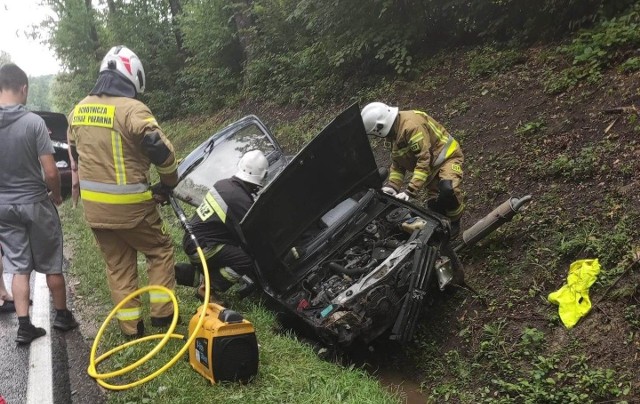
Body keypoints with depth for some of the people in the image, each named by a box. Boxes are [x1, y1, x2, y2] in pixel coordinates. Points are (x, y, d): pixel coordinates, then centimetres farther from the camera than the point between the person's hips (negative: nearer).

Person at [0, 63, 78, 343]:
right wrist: (56, 194, 3)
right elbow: (51, 172, -17)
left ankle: (24, 327, 10)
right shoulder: (33, 122, -18)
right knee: (51, 265, 12)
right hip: (35, 203, -3)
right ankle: (62, 316, 25)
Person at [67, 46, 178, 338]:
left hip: (94, 207, 6)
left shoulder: (78, 110, 8)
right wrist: (169, 182, -2)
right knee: (160, 251, 15)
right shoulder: (131, 109, -17)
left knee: (117, 265, 16)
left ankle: (130, 326, 23)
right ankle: (162, 313, 15)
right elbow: (161, 150, -21)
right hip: (130, 206, -6)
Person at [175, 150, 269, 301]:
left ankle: (184, 272, 19)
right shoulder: (241, 201, -22)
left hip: (191, 239, 9)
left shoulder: (224, 183, 4)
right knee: (249, 260, -19)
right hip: (202, 247, -9)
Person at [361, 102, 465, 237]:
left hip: (447, 157, -9)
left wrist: (410, 191, -37)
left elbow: (424, 160, -35)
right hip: (432, 165, 9)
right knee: (434, 203, 5)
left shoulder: (412, 126, -33)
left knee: (448, 189, -34)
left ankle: (454, 223, -9)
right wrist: (392, 186, -12)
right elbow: (397, 163, 5)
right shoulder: (397, 131, 0)